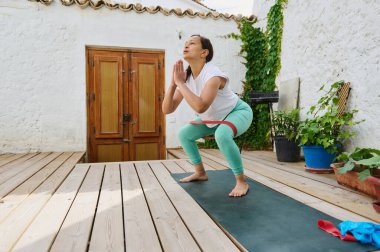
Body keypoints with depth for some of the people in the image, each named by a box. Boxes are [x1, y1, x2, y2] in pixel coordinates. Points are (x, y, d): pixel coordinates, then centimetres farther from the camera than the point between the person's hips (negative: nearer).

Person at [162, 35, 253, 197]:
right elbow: (167, 110, -15)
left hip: (238, 112, -7)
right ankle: (200, 173, 21)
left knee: (222, 135, -38)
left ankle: (242, 182, -18)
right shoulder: (187, 77, -10)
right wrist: (173, 84, -29)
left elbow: (200, 107, -49)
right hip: (216, 117, 7)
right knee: (184, 134, 4)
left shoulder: (213, 75, -32)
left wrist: (180, 83, -39)